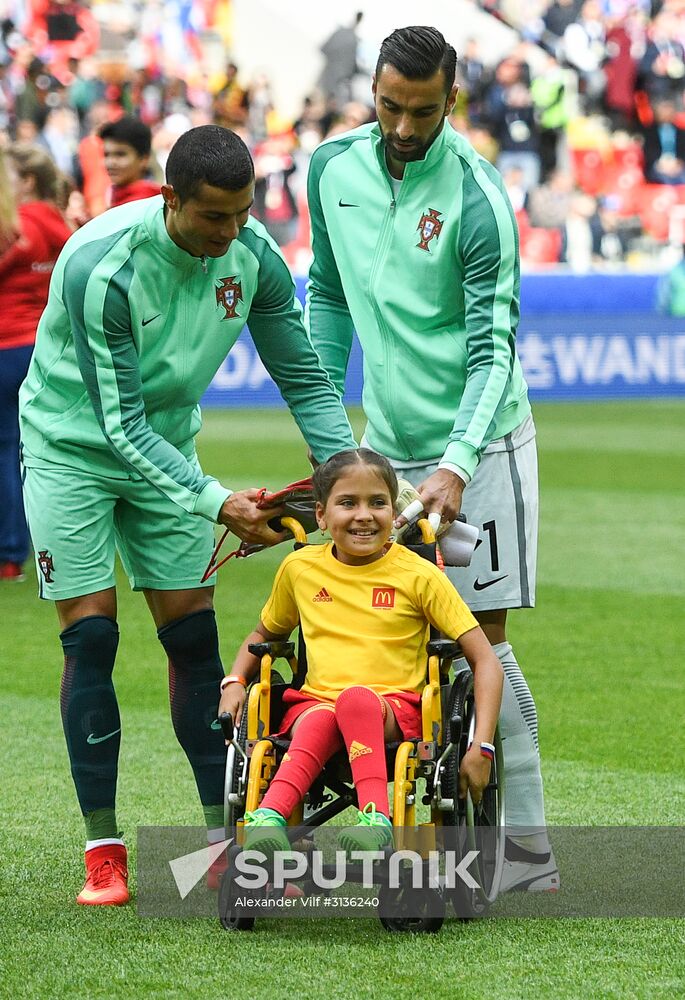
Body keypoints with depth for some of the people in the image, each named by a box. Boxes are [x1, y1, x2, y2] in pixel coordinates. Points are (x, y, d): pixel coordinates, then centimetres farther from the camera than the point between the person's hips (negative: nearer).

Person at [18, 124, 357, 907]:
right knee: (90, 639, -8)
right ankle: (103, 852, -1)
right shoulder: (100, 267, -32)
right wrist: (217, 503, -35)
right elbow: (119, 422, -29)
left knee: (193, 636, 1)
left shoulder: (254, 256, -16)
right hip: (73, 445, -4)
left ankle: (227, 841, 6)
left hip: (165, 445, 4)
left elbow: (303, 379, -4)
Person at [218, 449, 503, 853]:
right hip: (314, 700, 2)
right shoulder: (300, 568, 12)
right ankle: (270, 814, -58)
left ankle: (375, 817, -53)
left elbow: (485, 661, 2)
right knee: (318, 723, -37)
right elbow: (266, 633, 33)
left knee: (357, 699, -39)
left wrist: (481, 748, -8)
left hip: (395, 708, -2)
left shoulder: (418, 574, 3)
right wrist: (234, 681, 11)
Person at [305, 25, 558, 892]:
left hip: (477, 445, -6)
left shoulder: (476, 199, -17)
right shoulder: (333, 168, 2)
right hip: (387, 446, 6)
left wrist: (457, 465, -30)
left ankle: (528, 853, -2)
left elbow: (494, 349, -19)